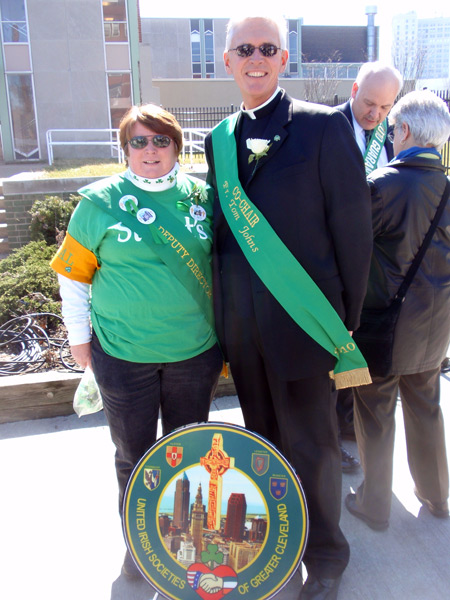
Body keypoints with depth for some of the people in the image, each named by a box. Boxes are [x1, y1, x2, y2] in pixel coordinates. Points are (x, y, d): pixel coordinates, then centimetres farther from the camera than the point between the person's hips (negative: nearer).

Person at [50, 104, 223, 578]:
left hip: (195, 350, 2)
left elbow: (220, 264, 11)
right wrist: (79, 335, 2)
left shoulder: (201, 196, 2)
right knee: (134, 455, 14)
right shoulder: (101, 200, -5)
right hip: (124, 354, -1)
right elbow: (72, 271, 2)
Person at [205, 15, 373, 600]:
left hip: (302, 323, -5)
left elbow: (353, 229, -8)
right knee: (263, 437, 20)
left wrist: (347, 324, -7)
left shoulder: (324, 125, -7)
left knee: (312, 446, 9)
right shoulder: (219, 139, 9)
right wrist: (225, 312, 10)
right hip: (242, 327, 5)